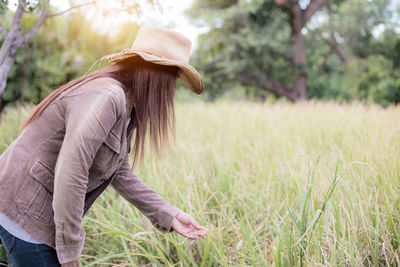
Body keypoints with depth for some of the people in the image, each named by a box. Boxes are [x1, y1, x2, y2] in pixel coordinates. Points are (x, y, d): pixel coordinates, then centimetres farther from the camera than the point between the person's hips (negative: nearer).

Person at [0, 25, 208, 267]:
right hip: (23, 212, -9)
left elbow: (119, 173, 11)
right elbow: (70, 172, -31)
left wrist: (169, 215, 6)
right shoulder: (106, 95, -24)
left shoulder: (125, 109, 7)